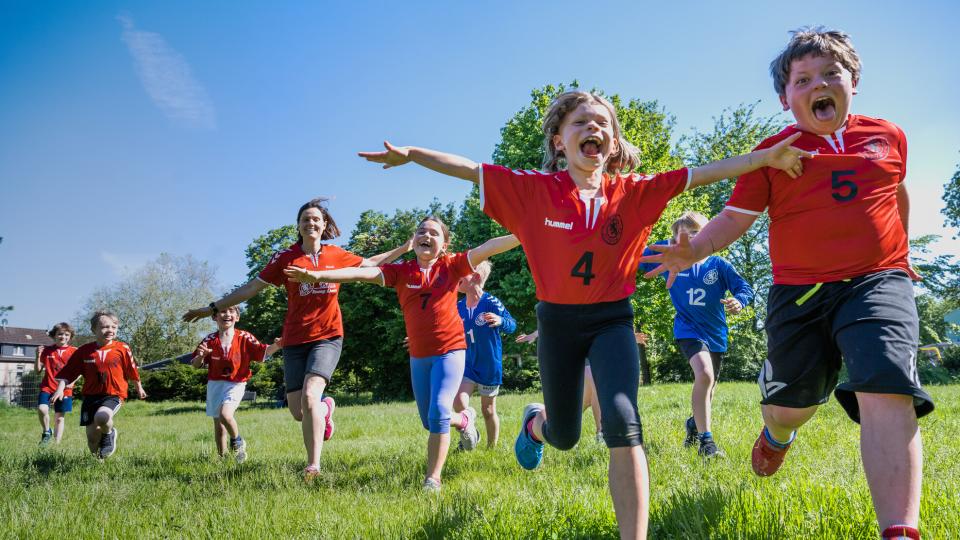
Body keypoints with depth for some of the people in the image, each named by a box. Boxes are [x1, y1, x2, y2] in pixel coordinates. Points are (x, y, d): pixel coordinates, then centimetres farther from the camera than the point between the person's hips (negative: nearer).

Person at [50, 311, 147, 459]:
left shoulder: (122, 348, -4)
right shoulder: (84, 351, 0)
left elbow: (132, 371, 9)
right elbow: (67, 373, 4)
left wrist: (139, 388, 20)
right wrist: (60, 389, -12)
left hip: (113, 395, -3)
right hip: (91, 396, 3)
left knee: (101, 416, -35)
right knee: (92, 436, 3)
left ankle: (109, 433, 1)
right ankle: (99, 458, 35)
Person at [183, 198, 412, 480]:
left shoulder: (336, 255, 4)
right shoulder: (285, 258, 1)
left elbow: (371, 263, 17)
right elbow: (251, 287, 3)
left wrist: (406, 248, 11)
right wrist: (213, 308, 3)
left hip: (328, 336, -1)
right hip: (295, 340, 1)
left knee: (309, 395, -23)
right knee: (298, 412, 1)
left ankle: (313, 464, -11)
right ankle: (325, 408, 37)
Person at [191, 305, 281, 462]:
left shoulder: (244, 337, -7)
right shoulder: (210, 340, -1)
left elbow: (263, 352, -13)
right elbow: (195, 365, 3)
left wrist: (275, 346, -34)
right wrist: (200, 356, -20)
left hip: (235, 384, -3)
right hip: (214, 384, 3)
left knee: (225, 414, -27)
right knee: (218, 426, 10)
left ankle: (237, 442, 1)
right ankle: (222, 457, 28)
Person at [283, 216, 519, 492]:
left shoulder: (451, 265, -4)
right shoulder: (401, 271, -1)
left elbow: (487, 248, -14)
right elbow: (364, 273, -13)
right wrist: (317, 275, -24)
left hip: (450, 350, -4)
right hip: (418, 356, 4)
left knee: (439, 412, -18)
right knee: (430, 423, 15)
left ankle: (432, 479, -5)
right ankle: (465, 419, 48)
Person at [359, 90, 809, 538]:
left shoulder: (632, 191, -8)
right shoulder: (535, 189, -9)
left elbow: (700, 174, -13)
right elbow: (470, 170, -9)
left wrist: (766, 157, -21)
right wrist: (409, 153, -13)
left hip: (612, 319, 0)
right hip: (557, 321, 0)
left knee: (622, 424, -23)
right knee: (564, 437, 15)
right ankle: (535, 422, 55)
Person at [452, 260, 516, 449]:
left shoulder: (491, 302, -17)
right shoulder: (458, 306, -2)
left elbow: (512, 325, -18)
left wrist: (500, 321, -39)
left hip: (489, 365, -3)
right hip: (467, 363, 3)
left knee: (488, 410, 9)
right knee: (459, 403, -16)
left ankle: (492, 447, 31)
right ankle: (467, 434, 13)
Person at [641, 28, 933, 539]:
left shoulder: (888, 136, 9)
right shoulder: (774, 152, 2)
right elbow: (736, 216, -4)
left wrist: (898, 249, 39)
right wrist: (693, 250, -22)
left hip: (877, 282, 0)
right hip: (798, 292, 0)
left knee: (886, 390, -23)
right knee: (791, 403, 9)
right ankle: (777, 434, 49)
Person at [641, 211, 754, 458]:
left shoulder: (718, 264, -5)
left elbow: (745, 288, -7)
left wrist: (738, 301, -27)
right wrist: (666, 245, -5)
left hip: (716, 334, 3)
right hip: (688, 330, -2)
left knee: (707, 391, 17)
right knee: (704, 374, -30)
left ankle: (694, 423, 49)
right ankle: (705, 439, -21)